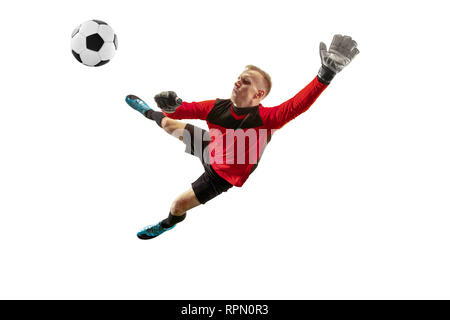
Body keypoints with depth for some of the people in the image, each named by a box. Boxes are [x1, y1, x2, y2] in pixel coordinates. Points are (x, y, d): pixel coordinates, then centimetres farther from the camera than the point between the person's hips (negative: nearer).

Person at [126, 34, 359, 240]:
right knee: (170, 124, 19)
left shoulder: (264, 119, -38)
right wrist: (171, 107, -42)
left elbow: (296, 105, -52)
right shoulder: (218, 107, -23)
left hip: (222, 175, -4)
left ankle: (169, 223, 45)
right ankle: (150, 114, 57)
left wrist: (325, 75, -66)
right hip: (210, 152, 4)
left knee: (178, 205, 7)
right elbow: (188, 109, -17)